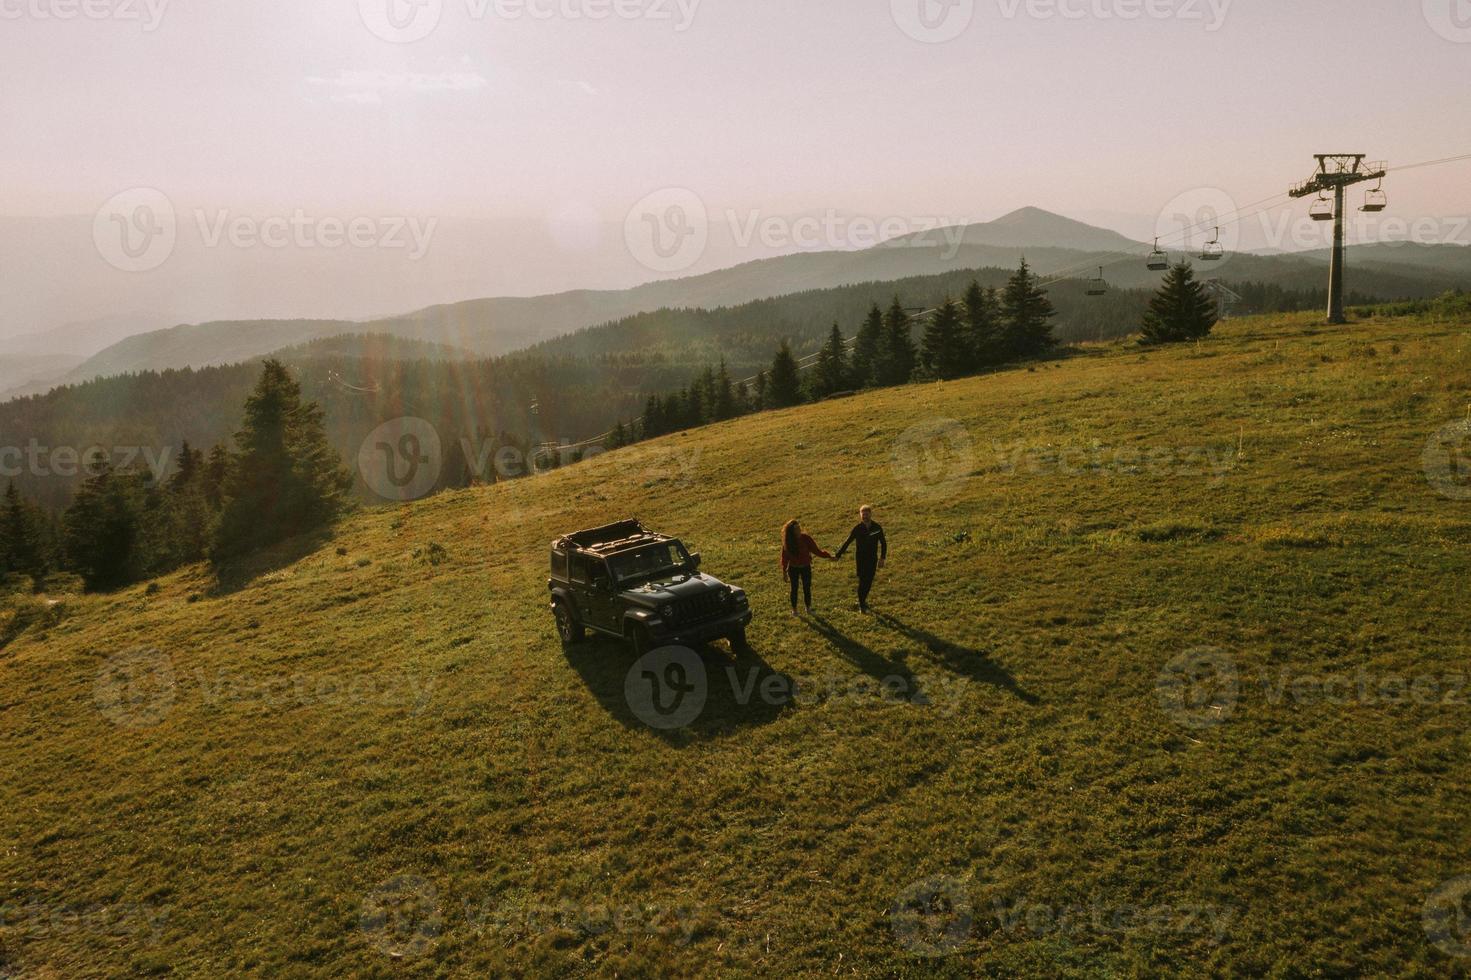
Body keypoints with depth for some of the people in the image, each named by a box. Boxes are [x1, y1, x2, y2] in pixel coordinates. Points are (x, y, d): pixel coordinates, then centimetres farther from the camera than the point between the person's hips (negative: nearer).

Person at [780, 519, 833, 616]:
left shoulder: (806, 538, -15)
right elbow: (784, 557, -4)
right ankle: (794, 609, 21)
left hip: (806, 567, 0)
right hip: (793, 568, 0)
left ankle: (808, 608, 21)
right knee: (794, 589, 6)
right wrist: (784, 571, -3)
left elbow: (816, 550, -12)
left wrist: (828, 556, -22)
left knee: (807, 588, 4)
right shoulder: (787, 542, -12)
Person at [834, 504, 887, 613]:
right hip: (861, 560, -2)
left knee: (869, 581, 8)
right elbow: (847, 542, -3)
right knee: (862, 582, -3)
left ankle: (863, 600, 30)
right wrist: (838, 555, -7)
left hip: (873, 559, 2)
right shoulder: (857, 529, -10)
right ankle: (861, 605, 10)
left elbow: (883, 543, 3)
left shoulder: (877, 527, -6)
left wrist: (882, 558, -3)